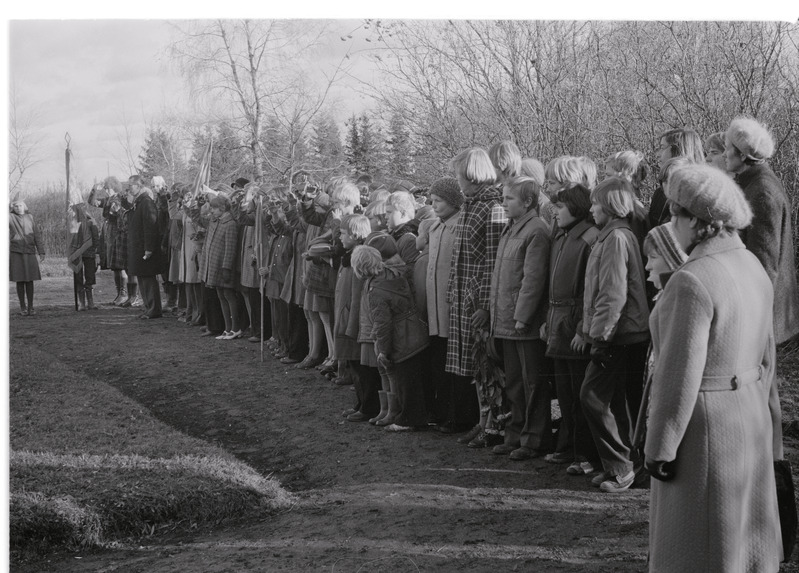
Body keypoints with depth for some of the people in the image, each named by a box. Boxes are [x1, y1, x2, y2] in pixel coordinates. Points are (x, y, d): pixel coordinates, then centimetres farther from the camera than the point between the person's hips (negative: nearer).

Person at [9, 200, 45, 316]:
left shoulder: (30, 218, 10)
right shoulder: (10, 218, 2)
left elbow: (37, 236, 10)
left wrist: (41, 252, 7)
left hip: (30, 253, 2)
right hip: (16, 253, -2)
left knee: (29, 281, 3)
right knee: (20, 281, 2)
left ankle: (30, 306, 10)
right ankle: (22, 307, 9)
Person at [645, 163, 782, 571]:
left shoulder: (692, 282, -22)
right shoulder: (753, 267, 5)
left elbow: (680, 376, -22)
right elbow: (766, 358, 13)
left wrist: (659, 449, -15)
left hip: (704, 429, -9)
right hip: (752, 422, 9)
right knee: (747, 540, 19)